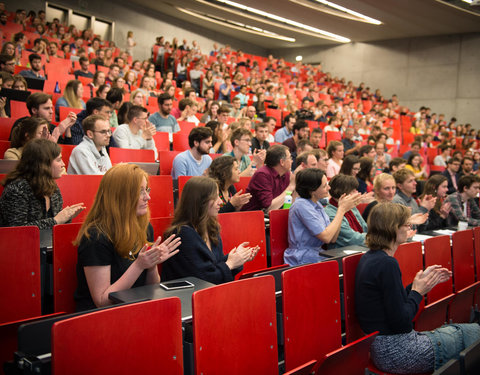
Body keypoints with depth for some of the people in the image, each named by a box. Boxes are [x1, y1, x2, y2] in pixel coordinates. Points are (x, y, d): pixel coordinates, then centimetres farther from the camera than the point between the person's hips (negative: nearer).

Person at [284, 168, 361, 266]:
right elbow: (326, 237, -18)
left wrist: (341, 208, -3)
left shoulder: (317, 204, 10)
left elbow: (333, 239, 4)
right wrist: (342, 209, -12)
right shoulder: (301, 205, -16)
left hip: (316, 255, 8)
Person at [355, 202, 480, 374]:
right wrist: (418, 292, -7)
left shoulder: (369, 258, 7)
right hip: (397, 353, -9)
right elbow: (401, 322, -21)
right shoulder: (387, 263, -23)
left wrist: (422, 281, 10)